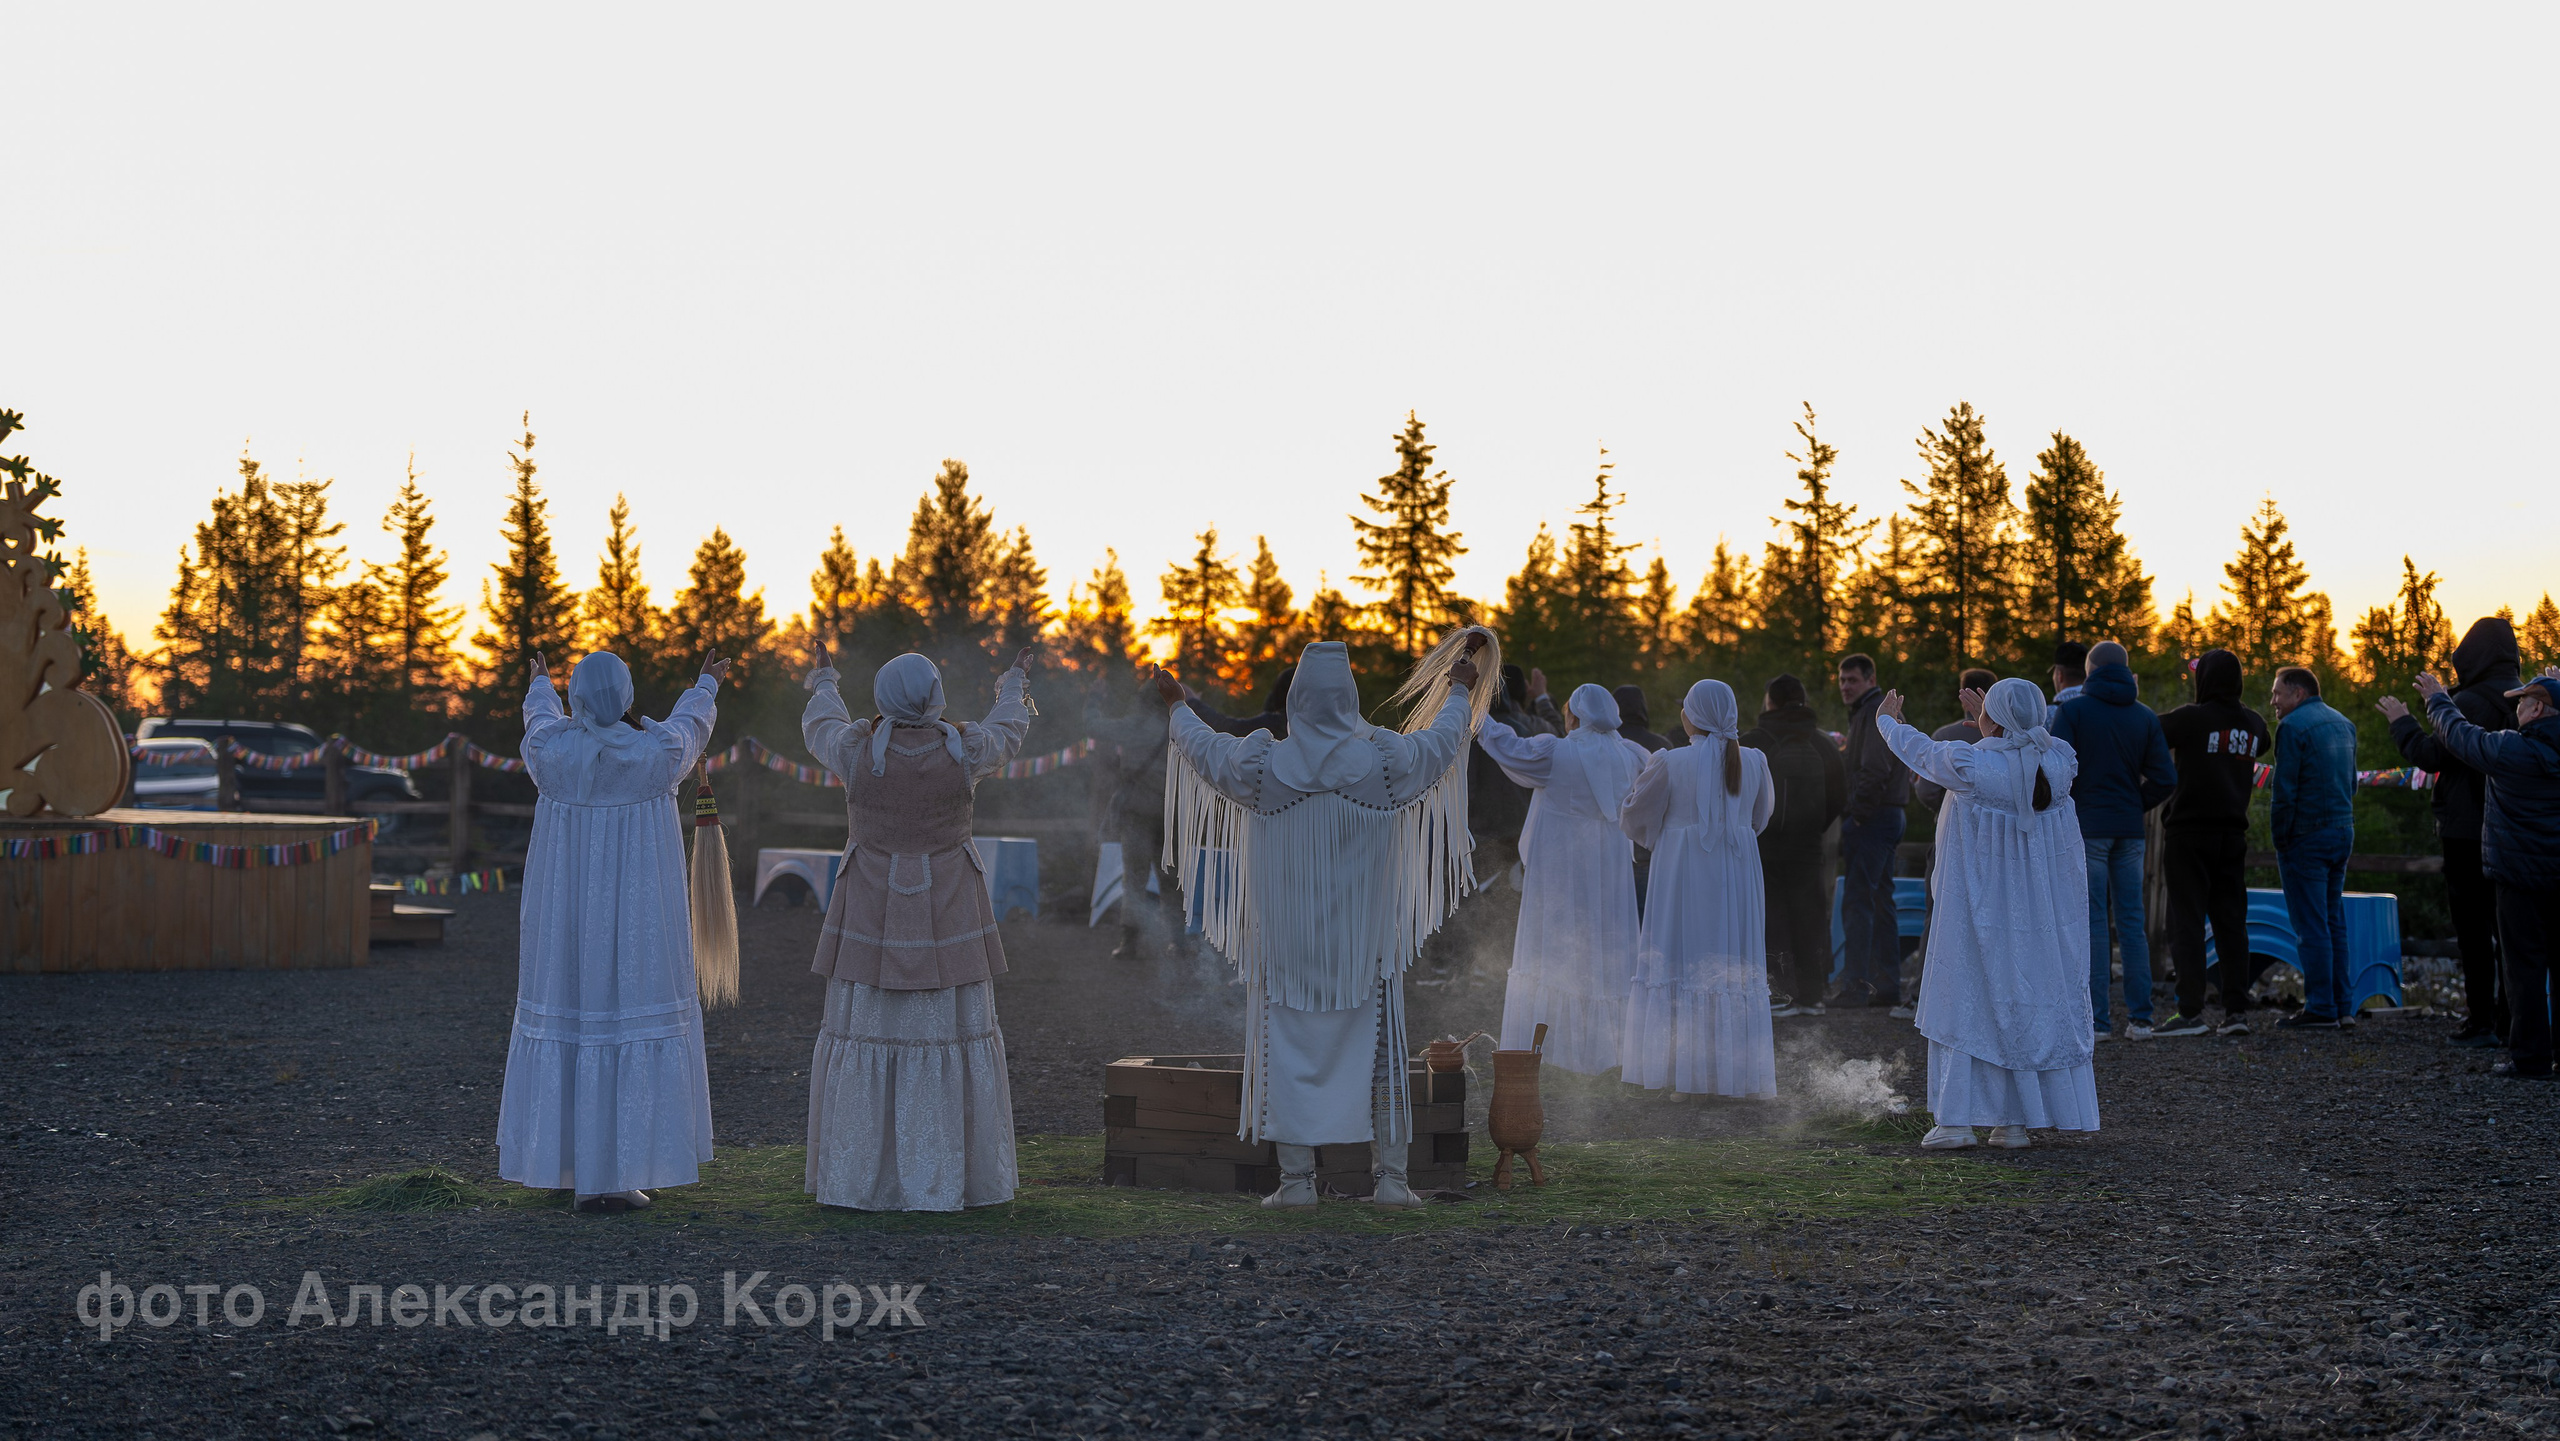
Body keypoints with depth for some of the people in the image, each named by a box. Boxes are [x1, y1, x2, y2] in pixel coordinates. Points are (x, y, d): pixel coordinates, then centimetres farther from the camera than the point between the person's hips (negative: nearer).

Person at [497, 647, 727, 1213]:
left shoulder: (549, 749, -7)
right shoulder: (657, 752, -10)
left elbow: (542, 719, 19)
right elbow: (689, 723, 14)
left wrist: (540, 685, 44)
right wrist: (706, 685, 37)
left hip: (563, 922, 3)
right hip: (638, 924, -3)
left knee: (564, 1028, 14)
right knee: (632, 1033, 1)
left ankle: (557, 1161, 20)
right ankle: (610, 1176, -2)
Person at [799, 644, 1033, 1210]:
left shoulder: (858, 750, -9)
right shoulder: (963, 751, -9)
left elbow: (822, 729, 15)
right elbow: (1007, 731, 13)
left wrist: (823, 684, 36)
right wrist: (1013, 684, 34)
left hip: (873, 912, 0)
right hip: (947, 918, 0)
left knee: (865, 1036, 7)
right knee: (950, 1037, 6)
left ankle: (855, 1174, 10)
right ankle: (950, 1176, 8)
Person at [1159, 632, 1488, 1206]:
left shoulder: (1263, 765, -9)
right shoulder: (1384, 760, -8)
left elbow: (1206, 748, 11)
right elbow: (1444, 738, 11)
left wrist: (1177, 706, 31)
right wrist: (1459, 691, 31)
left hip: (1287, 938, 0)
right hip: (1364, 940, 1)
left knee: (1291, 1052, 6)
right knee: (1378, 1052, 9)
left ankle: (1297, 1179, 5)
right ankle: (1391, 1176, 9)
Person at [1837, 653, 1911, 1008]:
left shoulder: (1875, 713, -11)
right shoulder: (1872, 713, 21)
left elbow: (1875, 771, -22)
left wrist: (1857, 815, -16)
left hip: (1871, 819, -11)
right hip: (1888, 818, 11)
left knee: (1856, 902, -13)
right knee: (1880, 903, 13)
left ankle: (1855, 986, -17)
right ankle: (1888, 985, 16)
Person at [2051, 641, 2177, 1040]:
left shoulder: (2072, 710, -5)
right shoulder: (2145, 716, 7)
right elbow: (2165, 779, 2)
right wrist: (2135, 805, 16)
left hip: (2086, 826, -4)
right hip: (2129, 830, 4)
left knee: (2092, 922, -1)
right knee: (2131, 921, 8)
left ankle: (2097, 1017, -3)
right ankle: (2139, 1017, 7)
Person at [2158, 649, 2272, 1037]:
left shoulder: (2191, 718, -13)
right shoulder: (2253, 724, 8)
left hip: (2189, 831, -6)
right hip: (2233, 833, 6)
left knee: (2187, 921, -4)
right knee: (2231, 921, 8)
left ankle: (2191, 1012, -8)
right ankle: (2237, 1010, 6)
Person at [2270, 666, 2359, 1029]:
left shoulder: (2293, 726, -11)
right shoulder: (2343, 724, 15)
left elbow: (2285, 791, -14)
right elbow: (2350, 783, 18)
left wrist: (2280, 843, -7)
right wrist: (2343, 827, 17)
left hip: (2306, 836, -8)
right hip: (2342, 833, 8)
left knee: (2311, 926, -5)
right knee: (2334, 922, 12)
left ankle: (2321, 1009, -6)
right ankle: (2341, 1006, 12)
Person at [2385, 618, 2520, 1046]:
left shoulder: (2467, 703, -15)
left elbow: (2431, 755, -16)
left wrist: (2402, 722, 0)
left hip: (2468, 830, -7)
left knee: (2473, 929, -3)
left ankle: (2482, 1022, -4)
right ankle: (2511, 1020, 14)